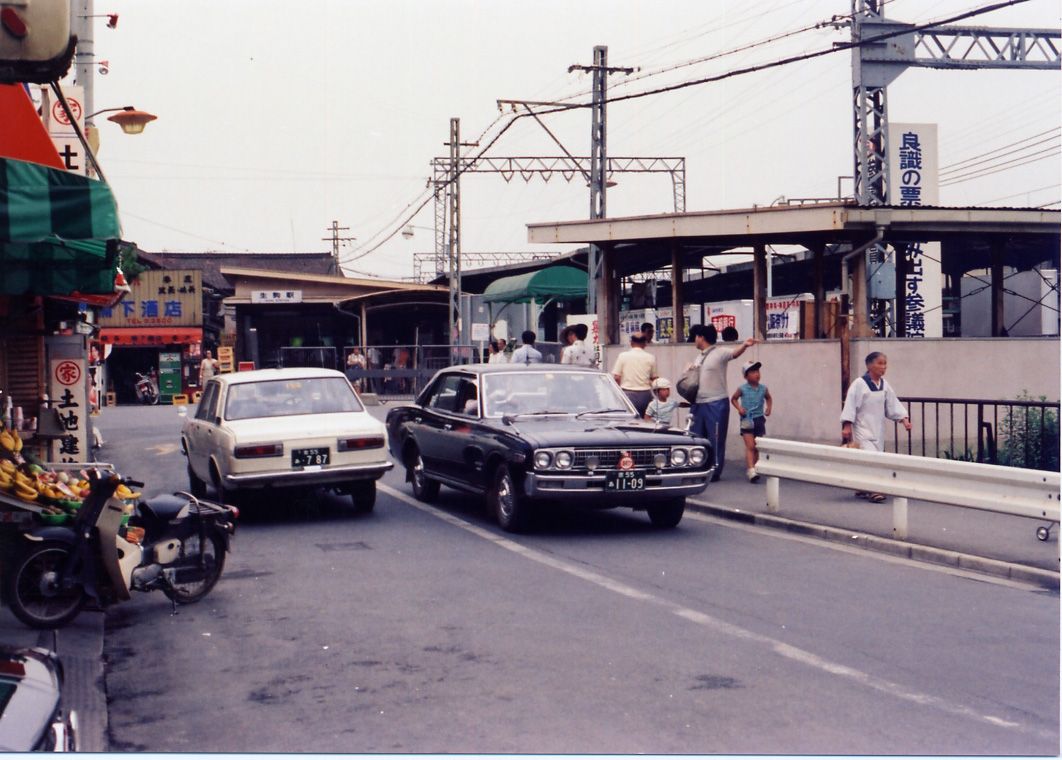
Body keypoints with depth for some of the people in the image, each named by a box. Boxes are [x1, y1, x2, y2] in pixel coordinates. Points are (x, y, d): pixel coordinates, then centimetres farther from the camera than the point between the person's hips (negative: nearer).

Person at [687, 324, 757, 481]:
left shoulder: (720, 352, -9)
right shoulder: (699, 358, 17)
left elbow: (734, 353, -30)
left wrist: (745, 345, -49)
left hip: (716, 404, -8)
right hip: (698, 403, 8)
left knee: (715, 440, -1)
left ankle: (714, 473, 6)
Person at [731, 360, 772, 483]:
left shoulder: (763, 389, 2)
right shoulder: (742, 389, -6)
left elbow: (768, 398, 21)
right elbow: (733, 399, 8)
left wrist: (769, 408, 4)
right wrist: (739, 408, -8)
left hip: (759, 419, 4)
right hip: (747, 420, -4)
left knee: (757, 447, 9)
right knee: (750, 446, -12)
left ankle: (753, 469, 21)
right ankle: (751, 471, -19)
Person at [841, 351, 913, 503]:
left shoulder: (884, 385, 6)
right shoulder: (859, 384, -14)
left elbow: (893, 404, 8)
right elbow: (850, 405, -13)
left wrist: (904, 419, -4)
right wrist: (846, 426, -16)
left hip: (878, 428, 7)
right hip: (863, 428, -7)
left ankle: (862, 490, 24)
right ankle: (874, 491, -19)